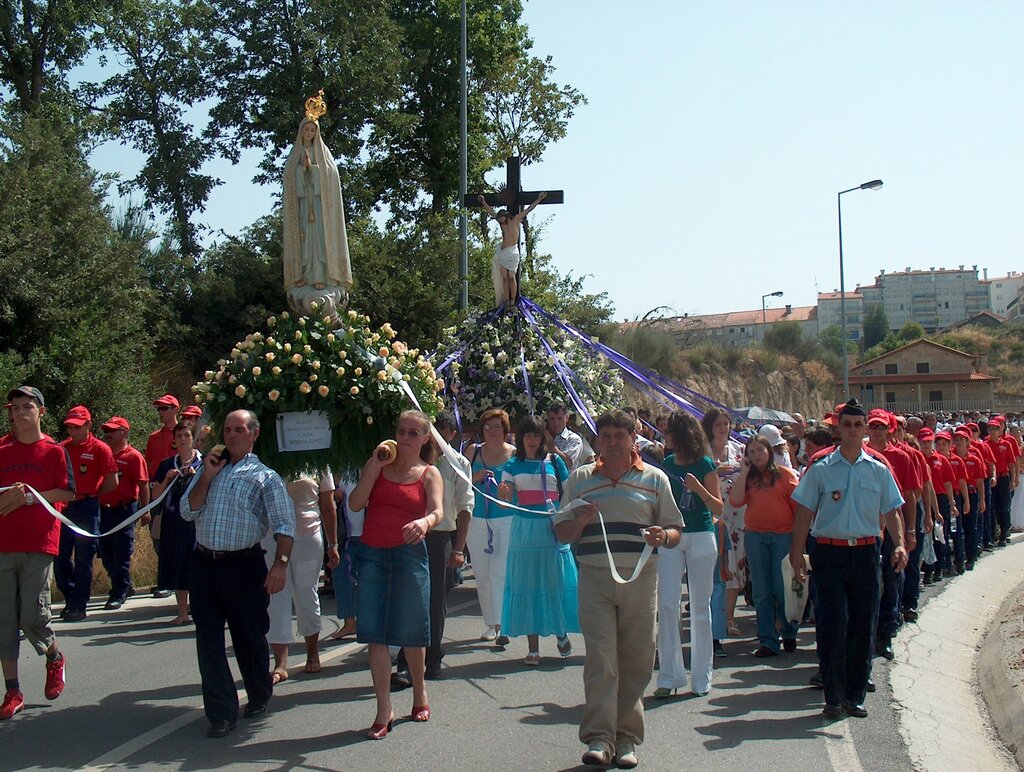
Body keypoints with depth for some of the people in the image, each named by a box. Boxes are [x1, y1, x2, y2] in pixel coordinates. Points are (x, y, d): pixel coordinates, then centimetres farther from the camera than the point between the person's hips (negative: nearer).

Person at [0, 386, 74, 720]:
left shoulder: (54, 452, 4)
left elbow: (67, 492, -4)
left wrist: (30, 497, -14)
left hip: (39, 544, -3)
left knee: (32, 617, -9)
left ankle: (55, 658, 22)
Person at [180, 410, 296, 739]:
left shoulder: (265, 476, 0)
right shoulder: (209, 469, 13)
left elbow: (284, 525, -7)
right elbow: (188, 512, 5)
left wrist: (280, 563, -20)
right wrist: (207, 478, -5)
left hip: (244, 566, -3)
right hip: (204, 564, 4)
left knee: (249, 637, 8)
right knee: (209, 640, 1)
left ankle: (259, 696, 31)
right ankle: (222, 712, 8)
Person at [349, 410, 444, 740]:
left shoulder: (429, 473, 4)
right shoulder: (378, 464, 9)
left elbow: (438, 510, -14)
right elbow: (355, 503, -3)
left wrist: (425, 521, -37)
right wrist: (375, 465, -8)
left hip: (409, 554, -2)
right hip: (373, 554, 2)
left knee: (411, 632, 6)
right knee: (376, 633, -2)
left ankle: (419, 692, 31)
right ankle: (384, 711, 4)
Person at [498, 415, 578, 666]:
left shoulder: (554, 462, 4)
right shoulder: (514, 465, 4)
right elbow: (506, 498, -6)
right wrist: (503, 492, -29)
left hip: (553, 527, 0)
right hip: (524, 528, 1)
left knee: (556, 581, 3)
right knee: (527, 584, 3)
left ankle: (561, 632, 26)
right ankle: (533, 647, 9)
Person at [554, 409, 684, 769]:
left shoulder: (655, 479, 11)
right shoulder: (579, 479, 12)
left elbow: (676, 531, 12)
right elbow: (562, 533, 13)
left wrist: (662, 536, -11)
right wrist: (581, 521, -9)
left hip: (641, 578, 0)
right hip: (595, 577, 0)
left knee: (636, 661, 3)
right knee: (600, 658, -8)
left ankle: (627, 737, 14)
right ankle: (599, 737, -6)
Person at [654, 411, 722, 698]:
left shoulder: (705, 465, -3)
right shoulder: (666, 464, 9)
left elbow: (718, 508, -6)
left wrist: (699, 488, -20)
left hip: (700, 537, -3)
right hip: (670, 537, 4)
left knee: (700, 606, 4)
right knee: (667, 604, -5)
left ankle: (701, 677, 13)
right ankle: (669, 676, 1)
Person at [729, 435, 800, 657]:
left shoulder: (785, 474, 2)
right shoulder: (748, 478, 11)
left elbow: (798, 504, 2)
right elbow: (735, 501, -4)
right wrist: (744, 471, -2)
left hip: (783, 535, -3)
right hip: (755, 536, 3)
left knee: (783, 587, -1)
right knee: (761, 590, 3)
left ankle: (789, 634, 20)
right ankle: (768, 641, 8)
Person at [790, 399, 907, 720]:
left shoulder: (879, 471, 8)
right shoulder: (820, 470, 1)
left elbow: (892, 512, 9)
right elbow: (804, 514, 2)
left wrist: (900, 544, -8)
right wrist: (797, 554, -3)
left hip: (866, 552, 3)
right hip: (830, 552, -2)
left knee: (862, 627, 7)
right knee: (832, 627, -5)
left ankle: (855, 696, 19)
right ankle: (833, 697, 5)